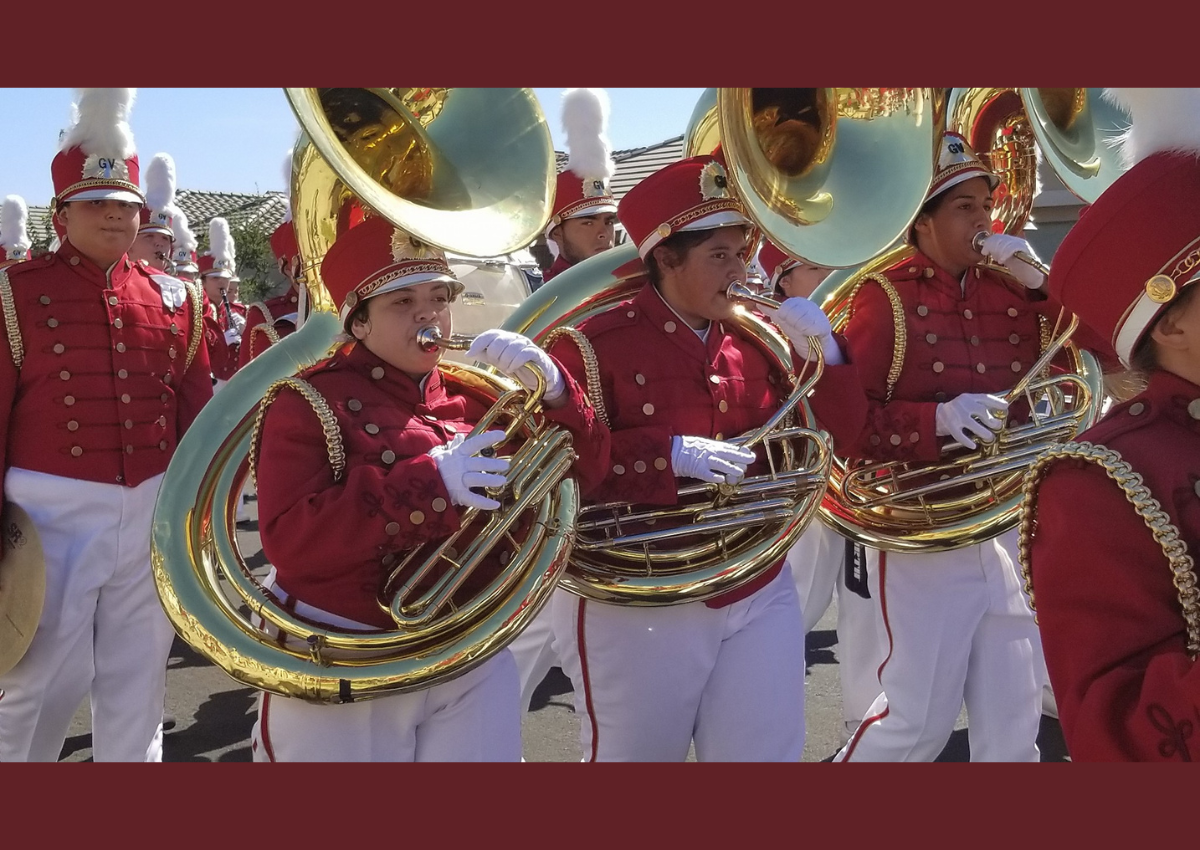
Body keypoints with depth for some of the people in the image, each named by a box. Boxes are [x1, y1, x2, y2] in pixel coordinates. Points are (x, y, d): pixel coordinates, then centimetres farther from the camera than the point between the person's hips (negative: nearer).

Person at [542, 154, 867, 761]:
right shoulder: (594, 342, -10)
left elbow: (843, 430, 6)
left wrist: (821, 351, -11)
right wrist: (669, 454, -26)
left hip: (759, 598, 4)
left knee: (767, 752, 12)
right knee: (636, 754, 14)